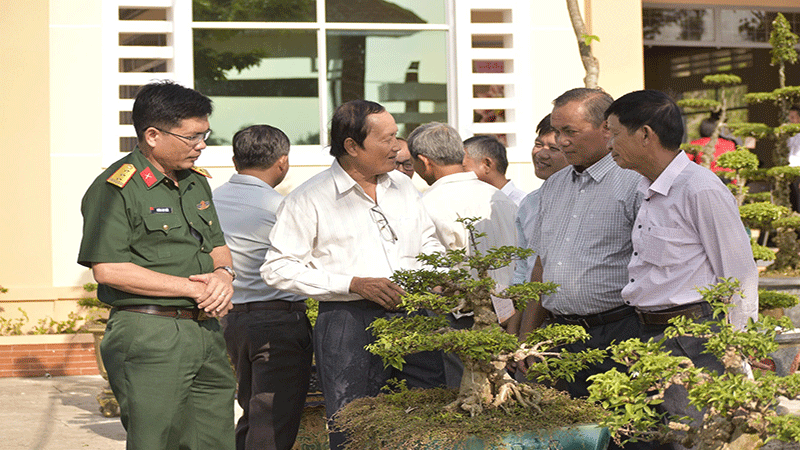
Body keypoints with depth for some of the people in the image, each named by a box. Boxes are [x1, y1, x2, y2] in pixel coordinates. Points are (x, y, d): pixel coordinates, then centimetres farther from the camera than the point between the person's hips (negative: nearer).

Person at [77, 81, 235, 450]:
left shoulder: (196, 182, 16)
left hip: (206, 332, 8)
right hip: (149, 335, -7)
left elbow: (218, 246, 25)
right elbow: (108, 269, -17)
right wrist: (193, 288, -14)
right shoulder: (114, 189, -9)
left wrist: (223, 274, -1)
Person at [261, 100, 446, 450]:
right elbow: (278, 269, -8)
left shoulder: (403, 186, 14)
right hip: (349, 323, -5)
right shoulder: (309, 198, -4)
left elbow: (429, 243, 28)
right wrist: (354, 284, -13)